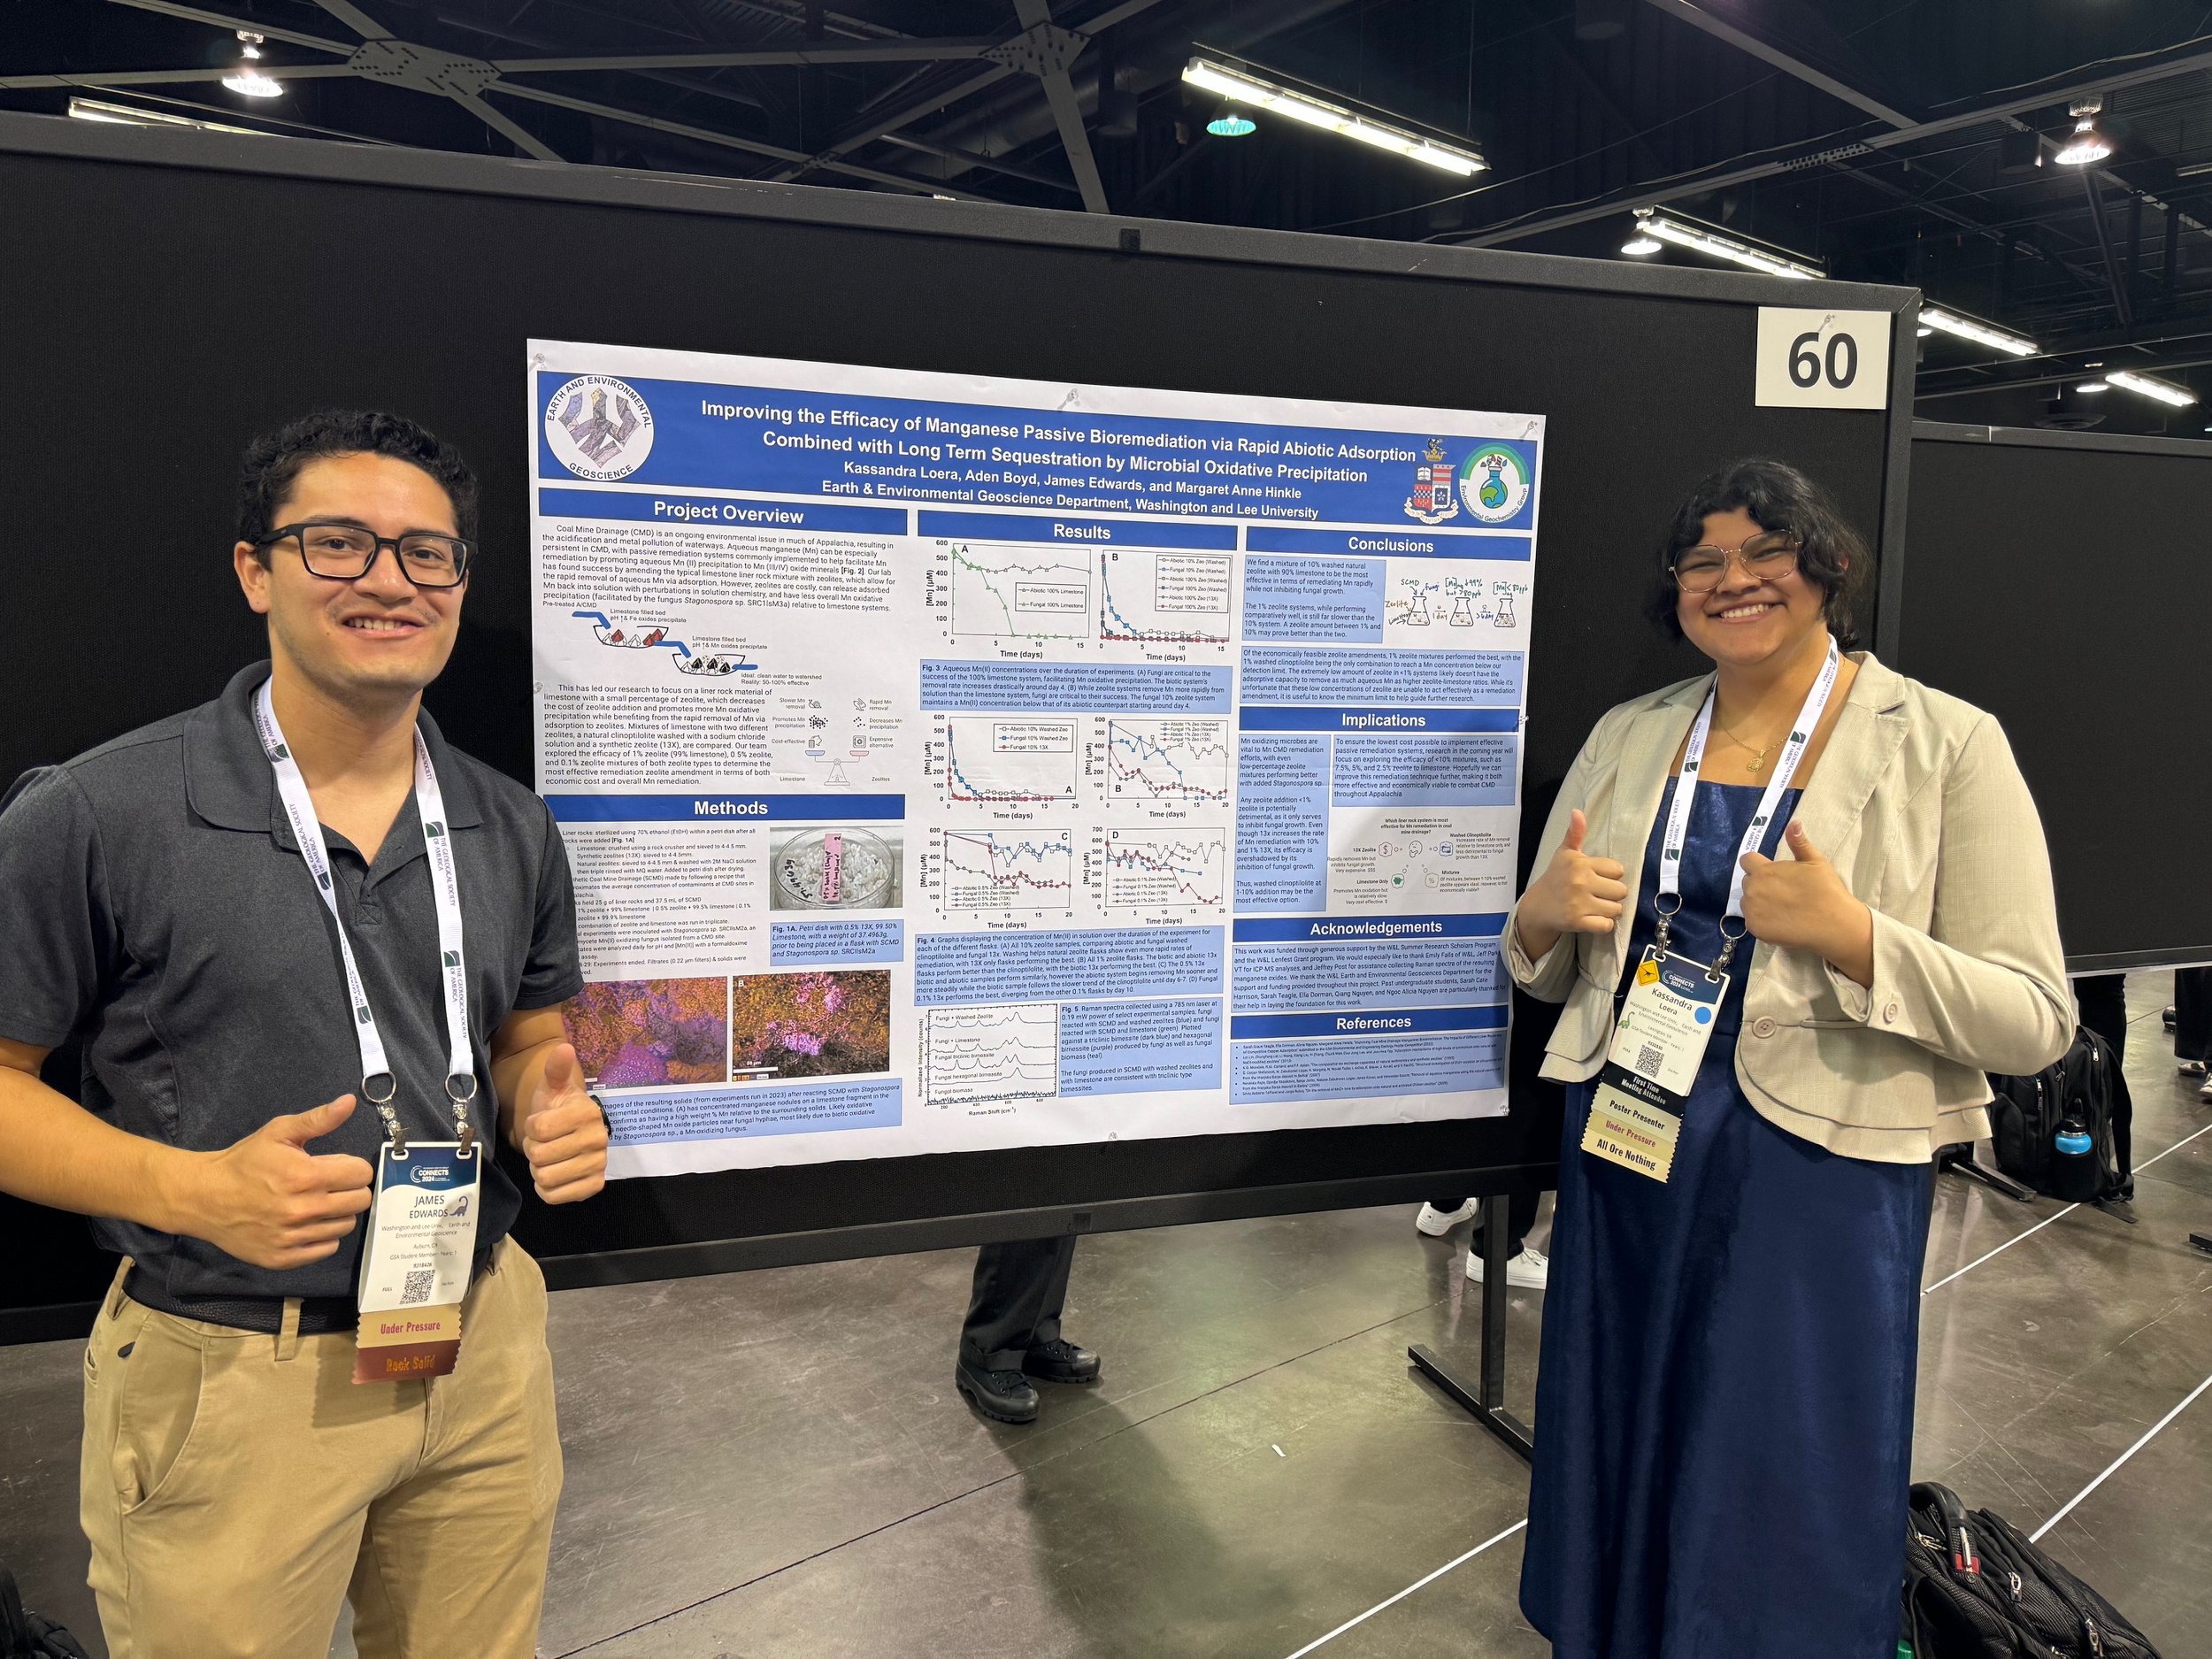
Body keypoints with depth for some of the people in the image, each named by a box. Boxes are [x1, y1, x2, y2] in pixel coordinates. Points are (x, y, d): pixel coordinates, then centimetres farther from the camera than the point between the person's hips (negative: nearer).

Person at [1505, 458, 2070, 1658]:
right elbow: (1547, 970, 13)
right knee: (1616, 1475, 18)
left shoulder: (1947, 746, -6)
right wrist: (1545, 916, -9)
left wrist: (1851, 936, -23)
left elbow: (2035, 1023, -9)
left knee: (1782, 1516, 10)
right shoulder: (1627, 736, 7)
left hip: (1819, 1173, -4)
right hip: (1626, 1157, 4)